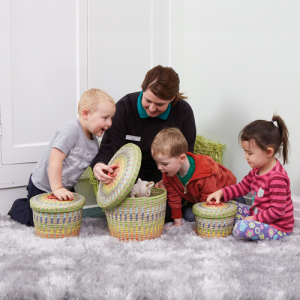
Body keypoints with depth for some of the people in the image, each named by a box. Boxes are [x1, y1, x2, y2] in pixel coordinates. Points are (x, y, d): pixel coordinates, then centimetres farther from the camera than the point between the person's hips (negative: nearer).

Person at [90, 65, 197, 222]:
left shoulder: (183, 111, -8)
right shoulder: (125, 107, -12)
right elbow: (109, 148, -13)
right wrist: (99, 164, -39)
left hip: (164, 174, 0)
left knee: (163, 212, -26)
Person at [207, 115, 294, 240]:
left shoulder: (277, 178, -26)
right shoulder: (258, 169, 5)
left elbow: (277, 211, -26)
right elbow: (243, 186, 16)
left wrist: (254, 219, -21)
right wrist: (221, 192, 2)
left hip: (277, 227, -10)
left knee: (241, 229, -31)